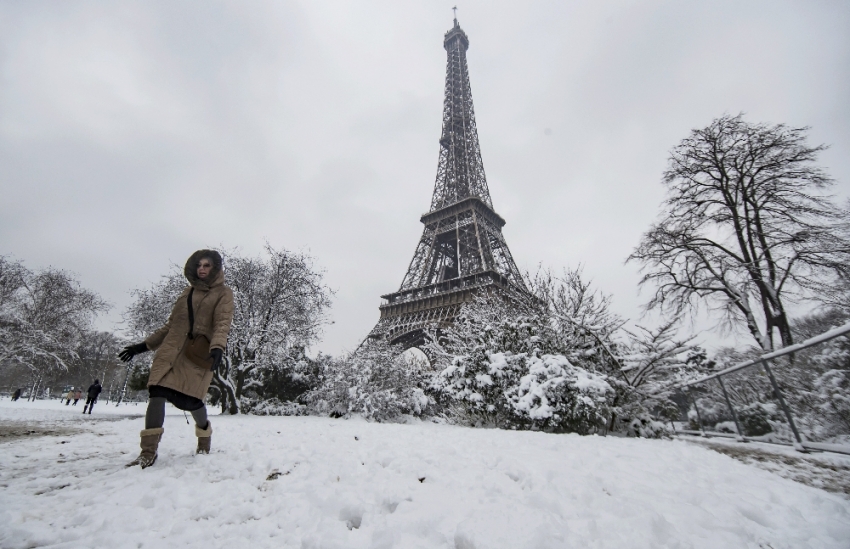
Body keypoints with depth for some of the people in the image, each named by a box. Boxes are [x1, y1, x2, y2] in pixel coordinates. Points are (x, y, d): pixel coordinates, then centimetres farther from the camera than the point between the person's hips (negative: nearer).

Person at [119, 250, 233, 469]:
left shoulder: (223, 293, 3)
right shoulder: (188, 292, 19)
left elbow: (222, 324, -12)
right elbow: (170, 325, 24)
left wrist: (218, 347, -29)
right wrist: (144, 345, 21)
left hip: (199, 354, -5)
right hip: (171, 349, 5)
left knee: (189, 399, -9)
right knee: (157, 392, -10)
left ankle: (204, 437, 20)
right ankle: (148, 452, 0)